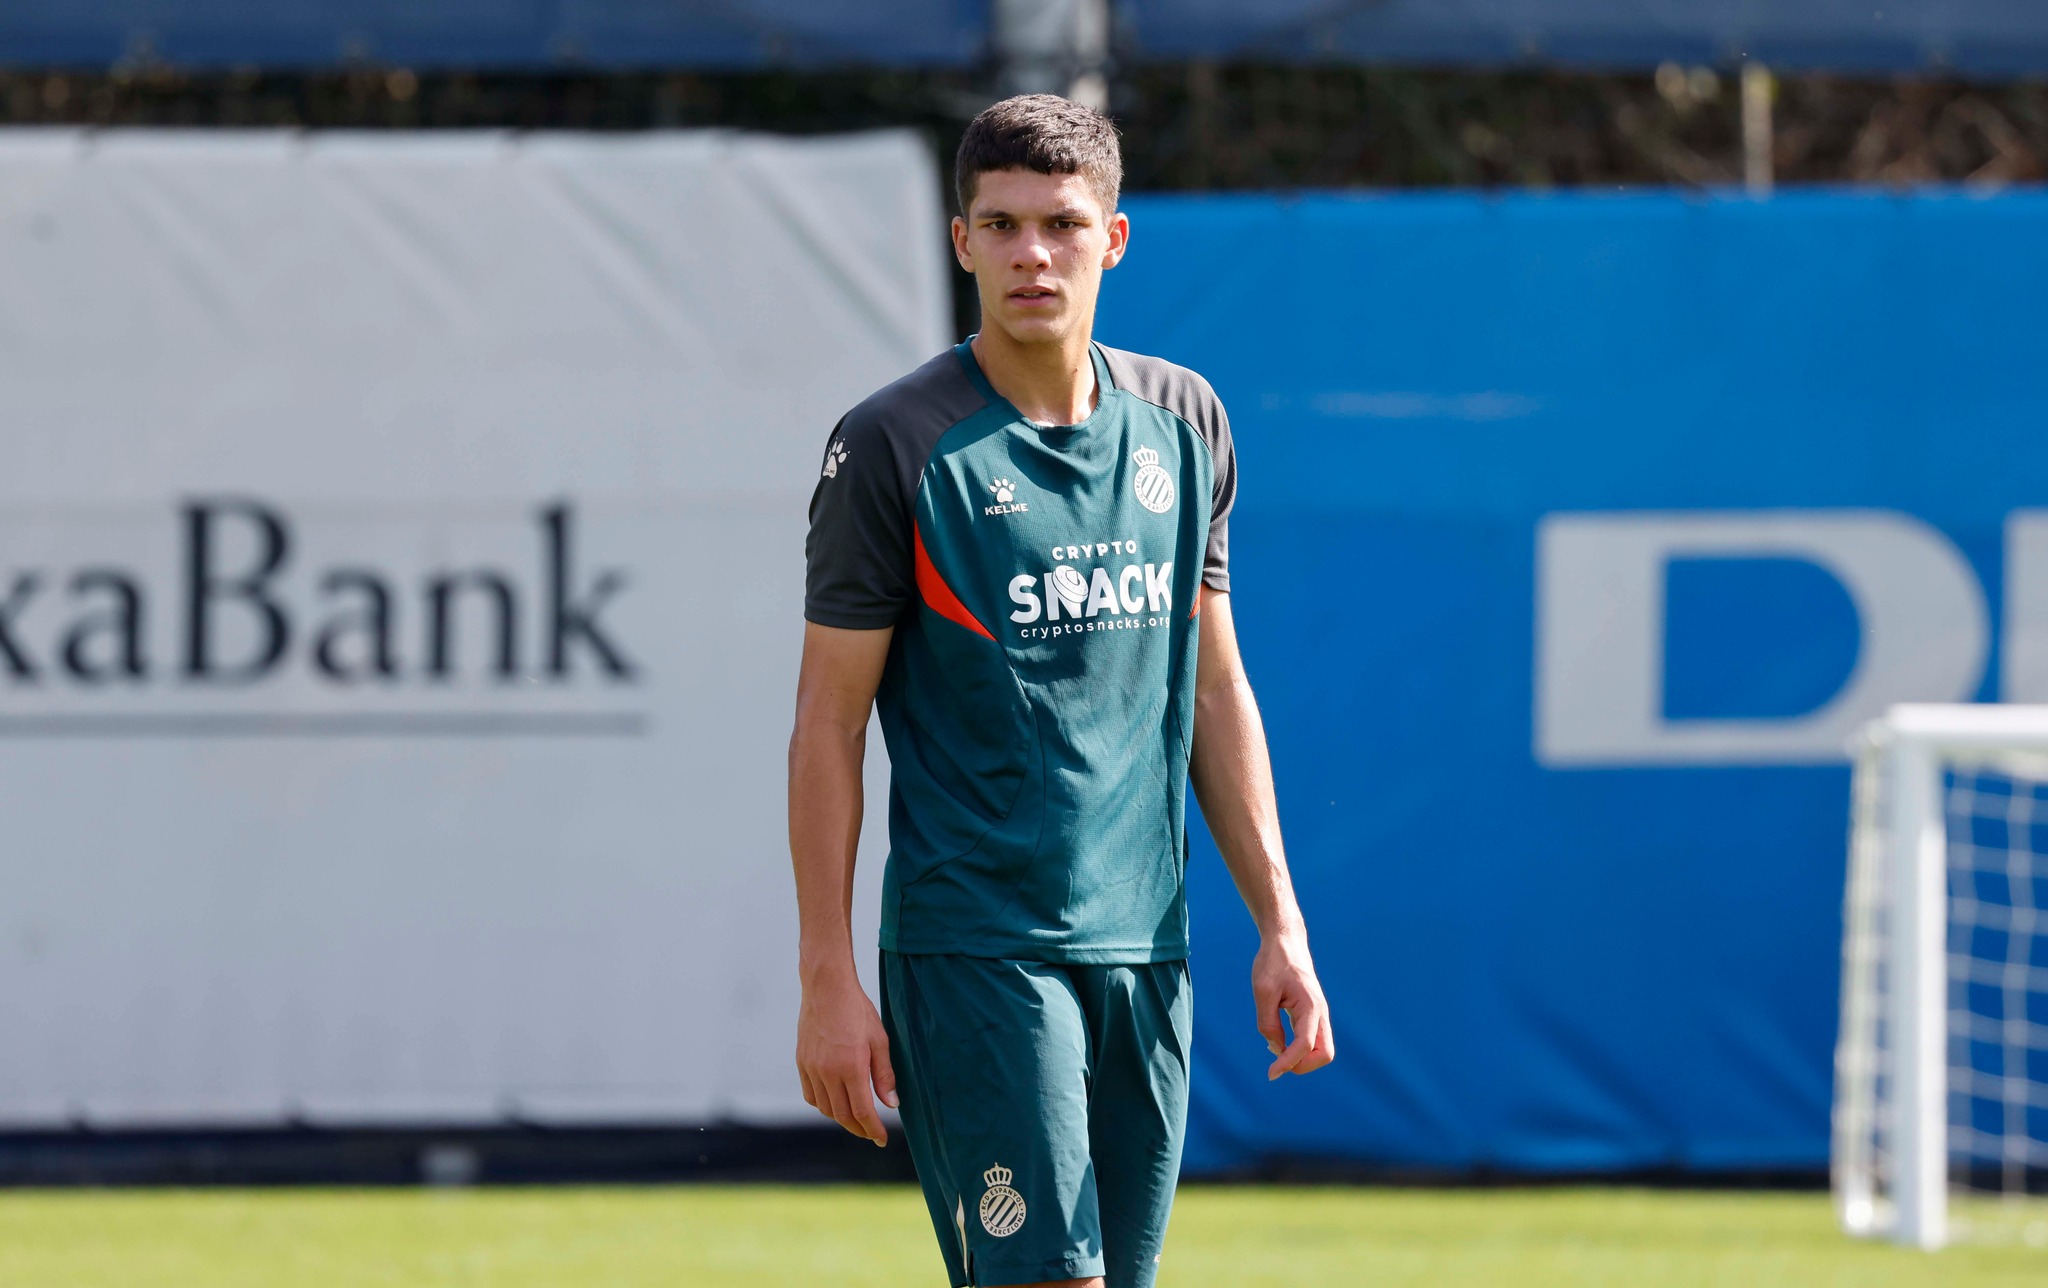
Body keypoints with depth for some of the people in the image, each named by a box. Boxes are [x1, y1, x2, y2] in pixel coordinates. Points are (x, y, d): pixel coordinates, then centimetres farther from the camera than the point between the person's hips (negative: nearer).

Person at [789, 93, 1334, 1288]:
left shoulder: (1185, 423, 10)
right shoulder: (894, 447, -5)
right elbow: (830, 722, -4)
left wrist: (1279, 923, 11)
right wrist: (829, 979, -9)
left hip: (1145, 948, 5)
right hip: (973, 952, -5)